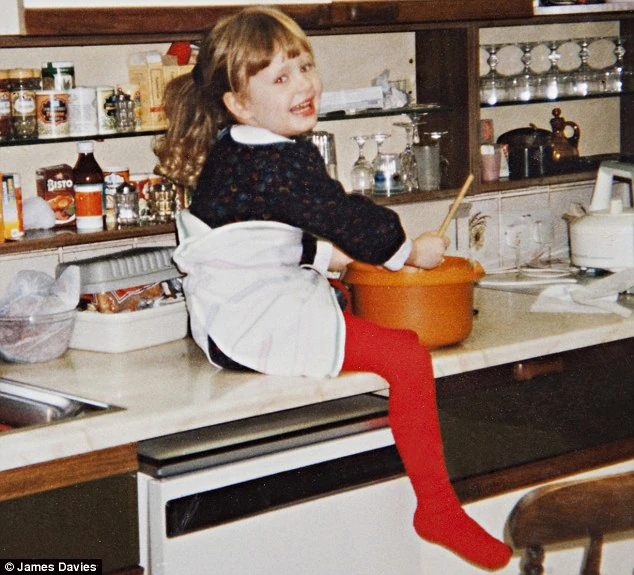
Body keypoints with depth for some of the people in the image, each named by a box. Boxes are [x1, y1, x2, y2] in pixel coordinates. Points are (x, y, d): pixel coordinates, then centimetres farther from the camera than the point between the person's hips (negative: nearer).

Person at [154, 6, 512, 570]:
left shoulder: (230, 152, 12)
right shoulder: (286, 161, -20)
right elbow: (346, 217, -11)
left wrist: (325, 255, 23)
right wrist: (410, 249, 4)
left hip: (223, 321, 11)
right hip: (259, 327, -11)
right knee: (406, 354, -14)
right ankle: (438, 509, -6)